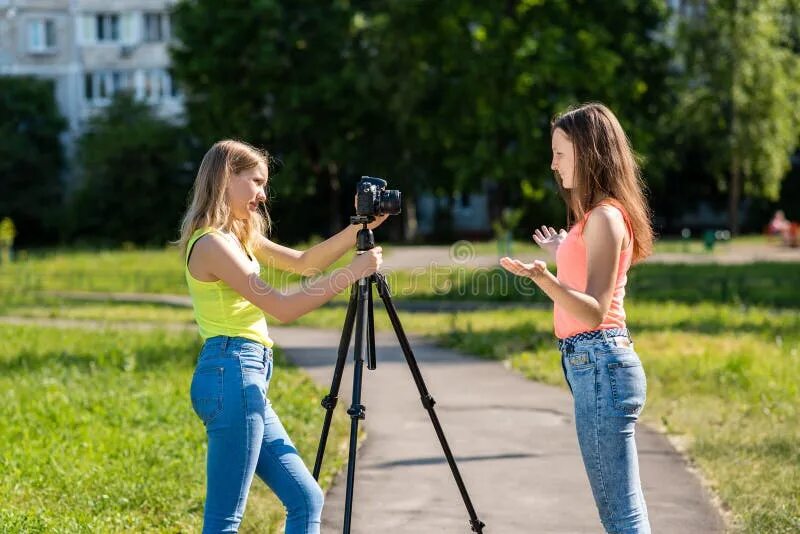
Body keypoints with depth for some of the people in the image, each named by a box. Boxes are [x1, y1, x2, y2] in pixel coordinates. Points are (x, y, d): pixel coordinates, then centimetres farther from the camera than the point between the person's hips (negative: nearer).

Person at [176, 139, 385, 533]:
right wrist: (353, 273, -12)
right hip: (231, 374, -10)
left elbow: (304, 262, 22)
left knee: (307, 500, 10)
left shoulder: (240, 238, 17)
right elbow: (282, 307, -18)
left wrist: (360, 228, 12)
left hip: (248, 379, 10)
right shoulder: (212, 244, -13)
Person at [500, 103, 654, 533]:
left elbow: (595, 311, -21)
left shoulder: (606, 216, -14)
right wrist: (564, 253, 36)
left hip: (600, 366, -10)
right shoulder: (597, 215, 15)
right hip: (592, 364, 10)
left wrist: (543, 277, -36)